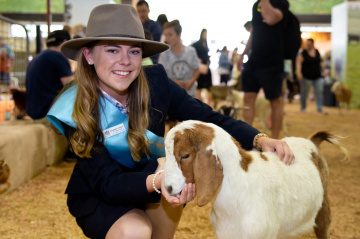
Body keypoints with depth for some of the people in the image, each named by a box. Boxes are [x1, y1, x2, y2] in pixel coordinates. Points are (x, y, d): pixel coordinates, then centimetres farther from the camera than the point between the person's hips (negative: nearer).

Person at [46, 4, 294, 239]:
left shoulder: (155, 81, -16)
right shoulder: (76, 111, -23)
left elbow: (208, 117, -15)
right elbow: (107, 183, -27)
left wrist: (259, 139, -33)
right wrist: (155, 181, -48)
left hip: (154, 173, 4)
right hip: (99, 198, -3)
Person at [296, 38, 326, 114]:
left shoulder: (316, 52, 8)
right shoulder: (303, 53, -7)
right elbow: (298, 63, -17)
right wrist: (299, 73, -30)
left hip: (317, 77, 4)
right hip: (306, 77, -4)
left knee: (319, 92, -2)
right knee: (304, 93, 3)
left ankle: (319, 108, 3)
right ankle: (303, 108, 17)